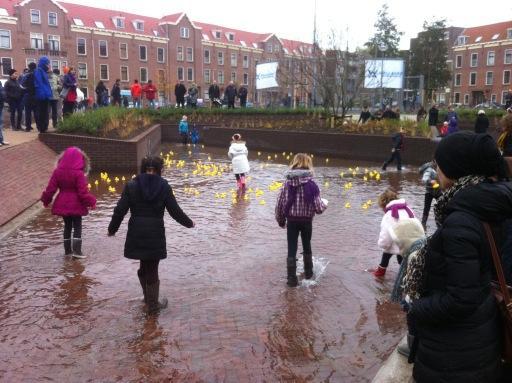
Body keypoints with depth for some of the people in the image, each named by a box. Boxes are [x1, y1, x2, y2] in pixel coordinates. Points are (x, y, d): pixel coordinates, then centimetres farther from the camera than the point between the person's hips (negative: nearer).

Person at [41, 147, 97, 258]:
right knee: (77, 227, 6)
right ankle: (76, 250, 0)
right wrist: (91, 202, -9)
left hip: (62, 204, 5)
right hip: (76, 205, -4)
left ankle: (67, 249, 23)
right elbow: (83, 191, -18)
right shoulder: (79, 174, -16)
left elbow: (51, 188, 1)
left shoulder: (57, 172, -2)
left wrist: (46, 199, 15)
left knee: (67, 226, 17)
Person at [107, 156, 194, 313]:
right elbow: (175, 211, -2)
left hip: (136, 234, 2)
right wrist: (189, 223, 14)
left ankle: (149, 298, 32)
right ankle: (153, 304, 19)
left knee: (144, 266, 19)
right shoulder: (164, 187, -4)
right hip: (156, 234, -2)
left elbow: (120, 210, -3)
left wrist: (112, 229, 11)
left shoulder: (131, 185, -1)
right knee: (152, 269, 9)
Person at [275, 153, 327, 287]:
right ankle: (308, 272, 38)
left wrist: (280, 220, 9)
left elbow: (280, 204, -7)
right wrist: (324, 203, 8)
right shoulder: (311, 185, -15)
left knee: (291, 249, 8)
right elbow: (318, 208, -15)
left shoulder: (288, 183, -10)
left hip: (291, 221, 0)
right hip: (306, 221, 0)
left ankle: (292, 278, 9)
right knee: (307, 246, 22)